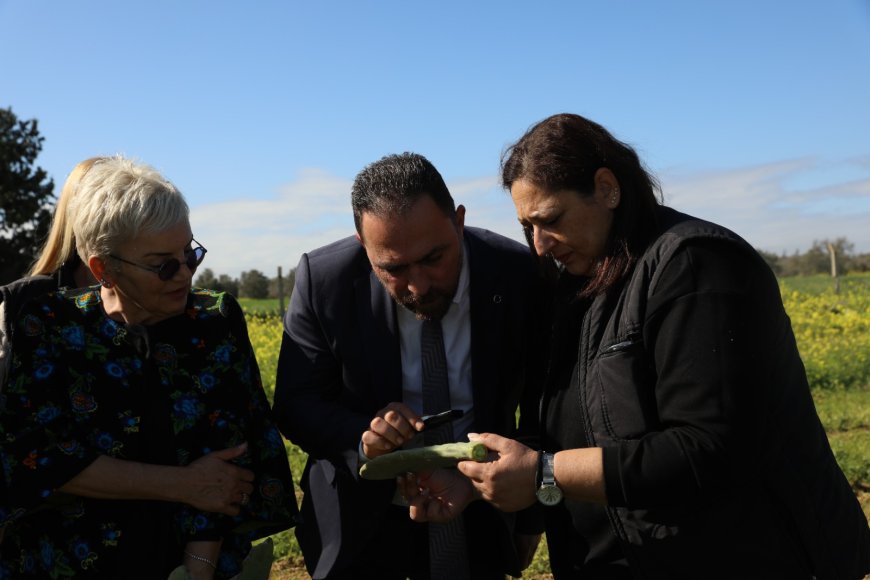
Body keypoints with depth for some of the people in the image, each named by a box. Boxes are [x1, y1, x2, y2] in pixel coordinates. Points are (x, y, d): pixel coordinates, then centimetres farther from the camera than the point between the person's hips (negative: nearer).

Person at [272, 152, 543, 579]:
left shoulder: (519, 277, -18)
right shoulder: (323, 281, -18)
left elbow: (544, 407, -5)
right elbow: (295, 408, -10)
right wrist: (362, 435, -30)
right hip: (359, 520, 0)